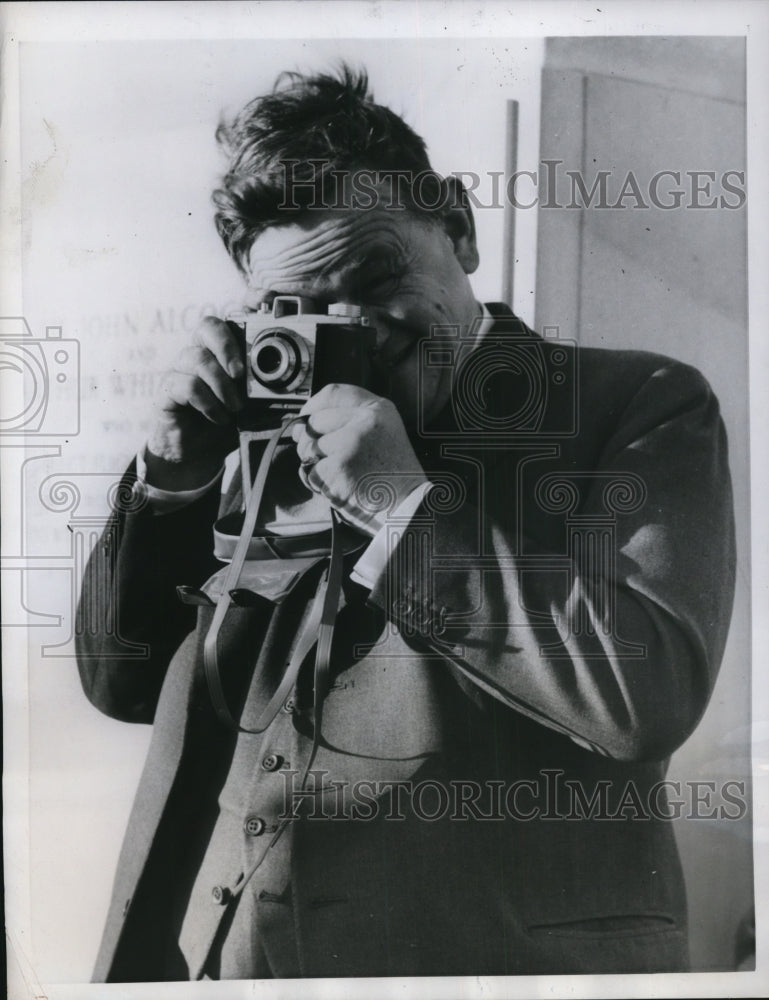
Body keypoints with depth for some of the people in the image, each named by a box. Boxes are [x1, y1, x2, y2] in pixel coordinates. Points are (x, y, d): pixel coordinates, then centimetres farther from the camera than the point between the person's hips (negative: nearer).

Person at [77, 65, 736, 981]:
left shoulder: (640, 405, -6)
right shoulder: (279, 437, 6)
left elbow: (652, 696, -19)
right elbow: (121, 684, 9)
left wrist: (405, 507, -17)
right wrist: (173, 478, -5)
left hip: (478, 954, -3)